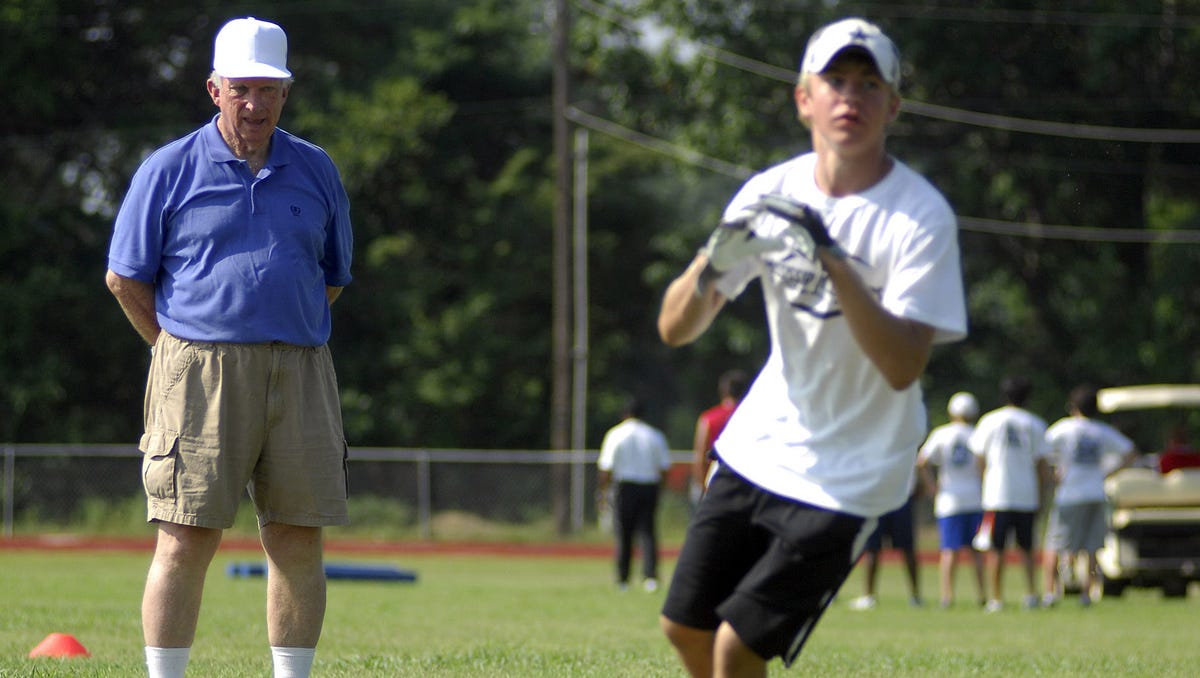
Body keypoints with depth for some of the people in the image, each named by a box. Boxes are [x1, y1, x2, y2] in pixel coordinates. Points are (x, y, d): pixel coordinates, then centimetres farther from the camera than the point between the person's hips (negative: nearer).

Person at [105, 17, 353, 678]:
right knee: (187, 540, -7)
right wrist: (182, 352, 5)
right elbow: (125, 277, 5)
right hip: (200, 371, -3)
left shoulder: (316, 172, 13)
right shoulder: (169, 169, 2)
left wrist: (282, 340, 14)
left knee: (299, 540, 2)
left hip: (300, 373, 3)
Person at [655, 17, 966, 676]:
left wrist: (833, 262, -36)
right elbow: (675, 328, -4)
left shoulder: (920, 218, -17)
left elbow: (902, 366, -27)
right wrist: (714, 260, -25)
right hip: (758, 447, 6)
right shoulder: (772, 194, -3)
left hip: (848, 476, -6)